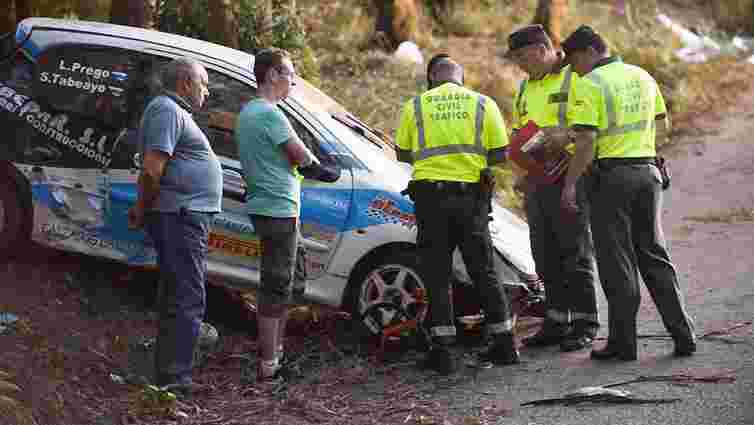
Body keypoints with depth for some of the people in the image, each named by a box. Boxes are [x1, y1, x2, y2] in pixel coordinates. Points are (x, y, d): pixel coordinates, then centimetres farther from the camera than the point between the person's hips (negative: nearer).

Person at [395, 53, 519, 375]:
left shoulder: (416, 106, 5)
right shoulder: (483, 104, 5)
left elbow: (403, 154, 9)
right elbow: (500, 155, 4)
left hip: (430, 194, -1)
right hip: (471, 195, 1)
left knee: (436, 275, 5)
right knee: (483, 270, 12)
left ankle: (442, 350, 2)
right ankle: (505, 344, 17)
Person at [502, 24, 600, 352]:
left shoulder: (574, 79, -6)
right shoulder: (526, 87, 19)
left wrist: (559, 141, -24)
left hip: (566, 178, -8)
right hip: (535, 181, 8)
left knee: (576, 253, -4)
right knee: (546, 257, 10)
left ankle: (585, 324, 2)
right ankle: (557, 322, 18)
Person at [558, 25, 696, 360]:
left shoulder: (590, 84, -9)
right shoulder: (642, 76, 12)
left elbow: (586, 141, -17)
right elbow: (662, 124, 19)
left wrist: (570, 184, -13)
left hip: (611, 174, -6)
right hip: (648, 170, 6)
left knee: (617, 262, 1)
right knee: (654, 255, 14)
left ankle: (623, 343, 3)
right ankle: (683, 336, 12)